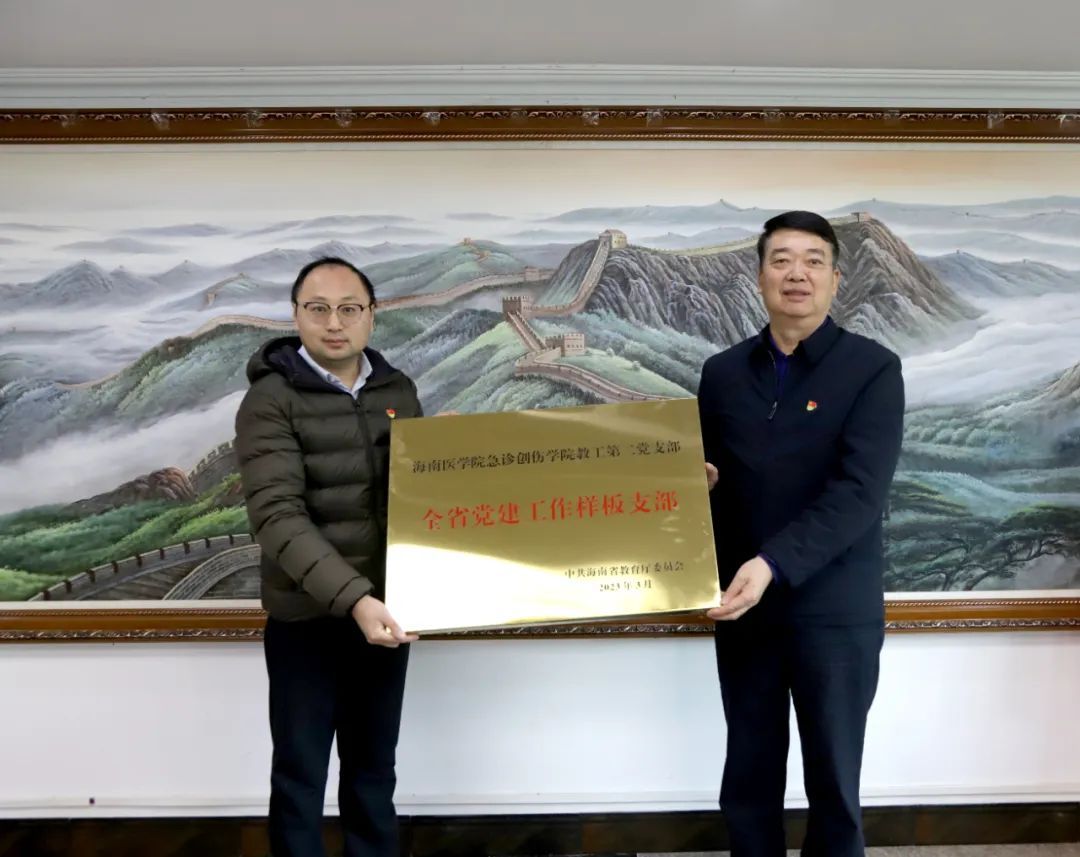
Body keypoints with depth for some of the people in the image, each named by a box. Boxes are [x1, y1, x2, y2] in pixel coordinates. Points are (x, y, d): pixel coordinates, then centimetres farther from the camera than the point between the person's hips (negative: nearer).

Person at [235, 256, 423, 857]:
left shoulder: (399, 390, 5)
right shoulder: (272, 400, -12)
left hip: (385, 612, 5)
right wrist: (352, 598, -33)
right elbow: (278, 516, -23)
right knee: (301, 774, 8)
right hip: (307, 620, -4)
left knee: (374, 767, 18)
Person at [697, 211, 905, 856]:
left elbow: (860, 492, -16)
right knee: (748, 780, 12)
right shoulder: (723, 372, 7)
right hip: (742, 607, 3)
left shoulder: (874, 369, -6)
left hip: (835, 611, -3)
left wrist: (774, 564, -26)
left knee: (834, 783, 10)